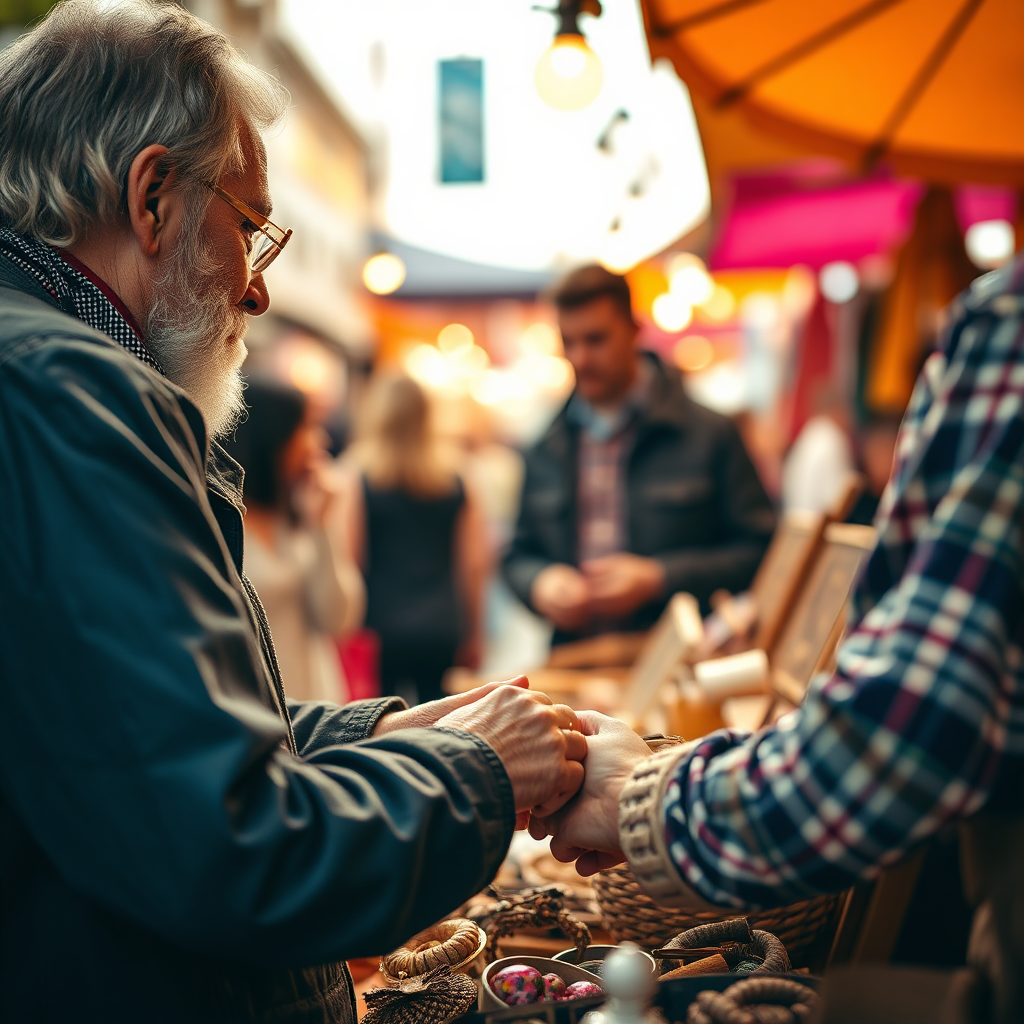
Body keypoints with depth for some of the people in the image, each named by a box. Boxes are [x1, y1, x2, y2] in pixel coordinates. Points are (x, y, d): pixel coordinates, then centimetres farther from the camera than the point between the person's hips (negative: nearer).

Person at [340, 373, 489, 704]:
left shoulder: (356, 475, -4)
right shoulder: (455, 481, 5)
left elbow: (350, 557, -7)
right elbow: (475, 563, 6)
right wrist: (473, 636, 14)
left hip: (379, 627, -3)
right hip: (443, 631, 3)